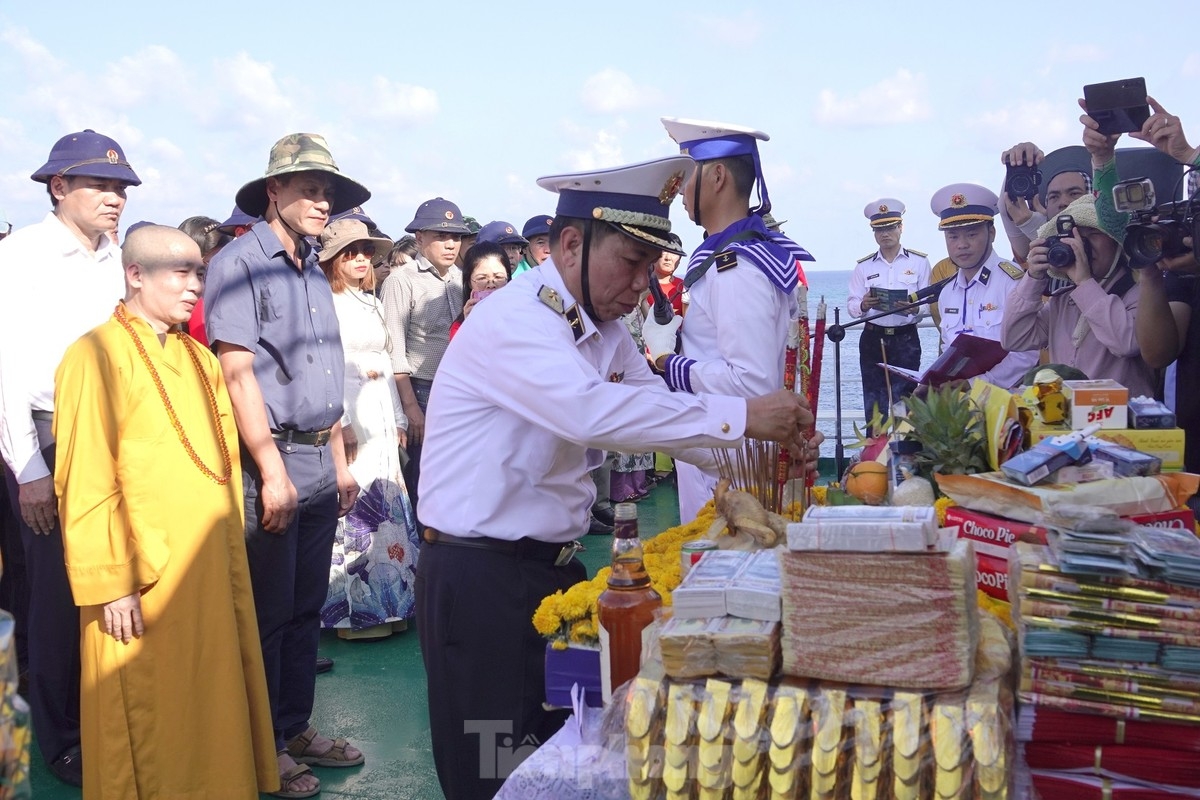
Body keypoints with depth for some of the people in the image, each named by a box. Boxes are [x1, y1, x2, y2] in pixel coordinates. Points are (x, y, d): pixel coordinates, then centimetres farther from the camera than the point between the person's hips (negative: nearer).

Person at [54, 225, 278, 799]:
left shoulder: (199, 358, 12)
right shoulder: (97, 355, -12)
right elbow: (86, 484, -16)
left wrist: (231, 554, 14)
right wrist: (110, 585, -17)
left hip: (211, 569, 7)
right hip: (145, 579, -7)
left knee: (211, 711, 15)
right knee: (151, 725, 6)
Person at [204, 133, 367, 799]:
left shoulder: (312, 273, 15)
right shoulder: (240, 263, -9)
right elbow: (238, 371, -16)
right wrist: (273, 471, -19)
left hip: (320, 461, 8)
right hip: (270, 461, -7)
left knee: (308, 606, 14)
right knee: (268, 612, 3)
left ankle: (297, 727, 27)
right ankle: (264, 746, 16)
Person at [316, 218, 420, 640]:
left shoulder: (371, 303, 17)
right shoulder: (328, 304, -7)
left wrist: (398, 419, 17)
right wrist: (341, 423, -19)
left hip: (381, 417, 8)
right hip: (349, 417, -8)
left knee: (385, 503, 9)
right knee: (356, 508, -6)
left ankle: (386, 600, 18)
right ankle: (355, 608, 3)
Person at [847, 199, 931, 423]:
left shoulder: (919, 261, 4)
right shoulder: (863, 266, 8)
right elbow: (851, 305, 3)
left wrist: (915, 309, -24)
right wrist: (863, 306, -21)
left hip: (906, 339, -2)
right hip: (873, 339, 2)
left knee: (904, 400, -4)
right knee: (874, 402, 3)